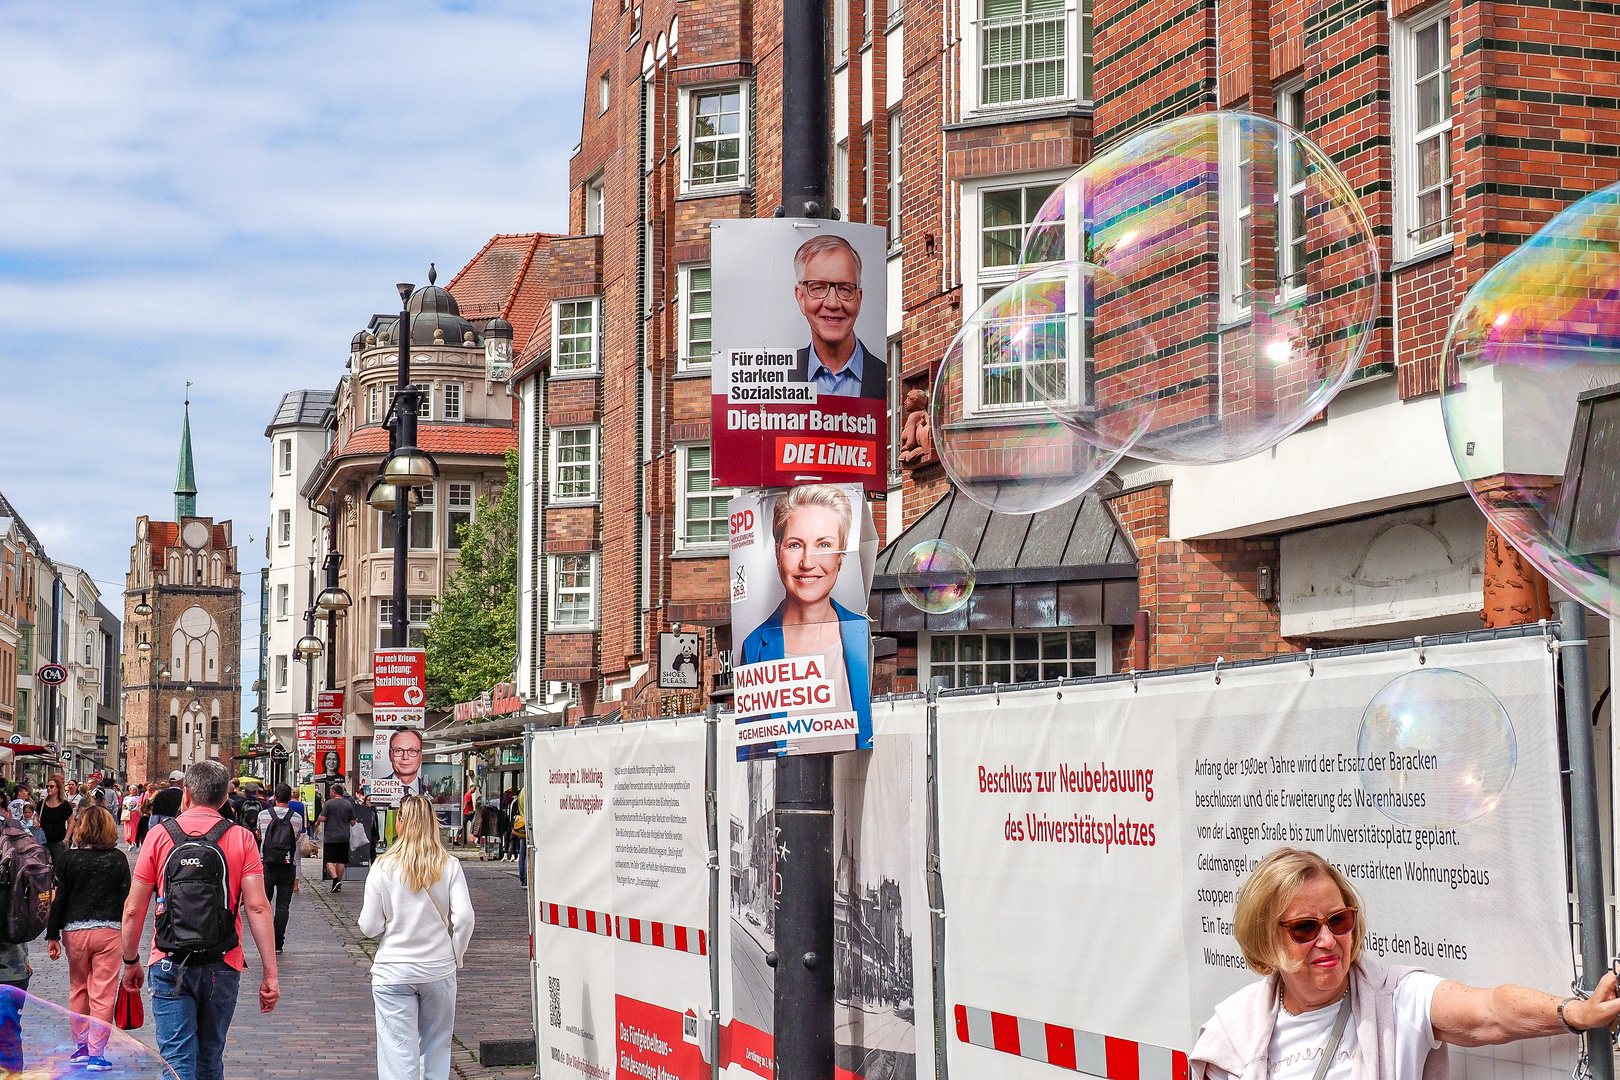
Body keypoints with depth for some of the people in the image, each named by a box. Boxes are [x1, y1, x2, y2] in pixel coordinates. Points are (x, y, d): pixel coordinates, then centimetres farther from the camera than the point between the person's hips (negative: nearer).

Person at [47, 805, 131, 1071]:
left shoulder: (68, 859, -1)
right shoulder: (118, 859, -1)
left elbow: (57, 899, -1)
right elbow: (127, 897, 2)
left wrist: (52, 936, 6)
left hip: (74, 930, 1)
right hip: (109, 930, -1)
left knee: (77, 989, 18)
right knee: (103, 993, 1)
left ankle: (81, 1046, 22)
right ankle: (96, 1054, -2)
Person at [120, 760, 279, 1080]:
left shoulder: (159, 835, 0)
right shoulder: (241, 838, -1)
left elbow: (133, 909, 1)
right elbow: (257, 906, -7)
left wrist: (131, 962, 15)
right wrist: (270, 974, -6)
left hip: (170, 965, -1)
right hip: (223, 966, 1)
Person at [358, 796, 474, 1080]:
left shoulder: (383, 868, -7)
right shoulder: (449, 866, -4)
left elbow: (369, 927, -5)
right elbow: (464, 917, -9)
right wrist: (455, 955, 5)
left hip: (393, 971, -1)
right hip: (439, 970, 2)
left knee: (399, 1055, 0)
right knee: (436, 1048, 15)